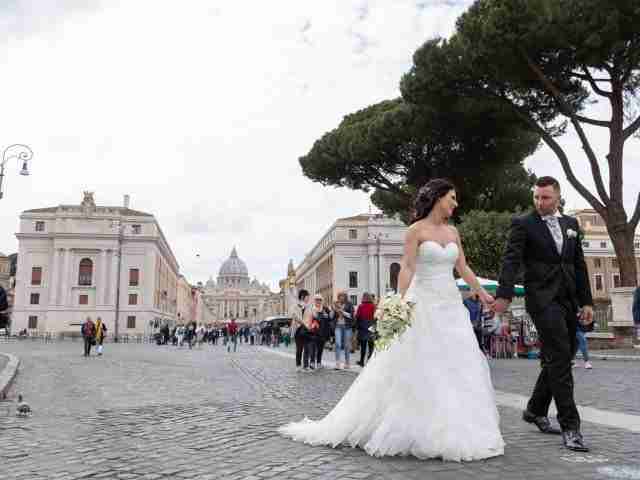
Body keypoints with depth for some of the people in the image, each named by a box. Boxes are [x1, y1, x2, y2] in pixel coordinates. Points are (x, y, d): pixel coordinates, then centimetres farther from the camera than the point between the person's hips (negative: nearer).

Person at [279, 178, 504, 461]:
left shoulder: (453, 232, 13)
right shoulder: (416, 230, -6)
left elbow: (463, 269, 20)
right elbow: (407, 269, -14)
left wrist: (483, 294, 24)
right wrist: (402, 303, -26)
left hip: (452, 306, 7)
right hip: (425, 305, -6)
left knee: (458, 366, 4)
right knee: (420, 370, -5)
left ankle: (453, 432, 14)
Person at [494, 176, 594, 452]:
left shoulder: (571, 224, 15)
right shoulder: (524, 224, -2)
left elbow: (579, 265, 16)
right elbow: (511, 261, -13)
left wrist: (586, 301, 12)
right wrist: (503, 295, -27)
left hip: (568, 301, 6)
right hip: (542, 299, -6)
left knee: (558, 360, 13)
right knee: (559, 359, -11)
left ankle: (535, 411, 30)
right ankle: (570, 426, -6)